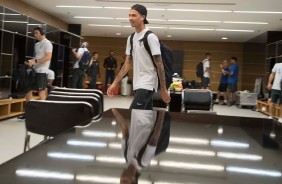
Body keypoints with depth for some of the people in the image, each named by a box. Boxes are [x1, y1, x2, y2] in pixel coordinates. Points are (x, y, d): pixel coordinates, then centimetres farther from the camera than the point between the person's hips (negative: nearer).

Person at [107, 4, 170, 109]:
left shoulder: (150, 37, -10)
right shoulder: (131, 38, 11)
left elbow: (159, 64, -11)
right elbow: (128, 64, 16)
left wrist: (163, 90, -12)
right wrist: (114, 83, 11)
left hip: (147, 85, -7)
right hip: (138, 85, 7)